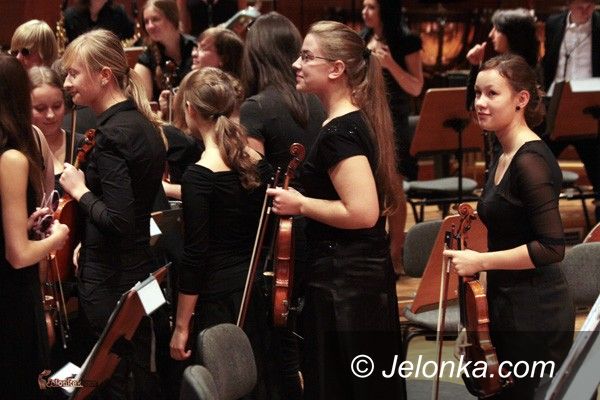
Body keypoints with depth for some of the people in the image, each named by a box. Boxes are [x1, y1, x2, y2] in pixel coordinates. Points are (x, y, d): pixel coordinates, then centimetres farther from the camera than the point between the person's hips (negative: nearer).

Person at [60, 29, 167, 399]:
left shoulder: (112, 133, -19)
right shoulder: (142, 124, 8)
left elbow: (118, 221, -25)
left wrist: (80, 190, -11)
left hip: (110, 282, -9)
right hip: (140, 271, 9)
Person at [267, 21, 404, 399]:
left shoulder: (338, 133, -19)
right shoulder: (362, 119, 11)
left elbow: (363, 213, -27)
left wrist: (300, 204, -16)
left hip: (342, 284, -10)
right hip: (369, 272, 10)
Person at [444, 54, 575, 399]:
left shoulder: (531, 161, -18)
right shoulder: (505, 157, 10)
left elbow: (552, 247, -22)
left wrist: (481, 261, -19)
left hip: (534, 313, -9)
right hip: (511, 306, 9)